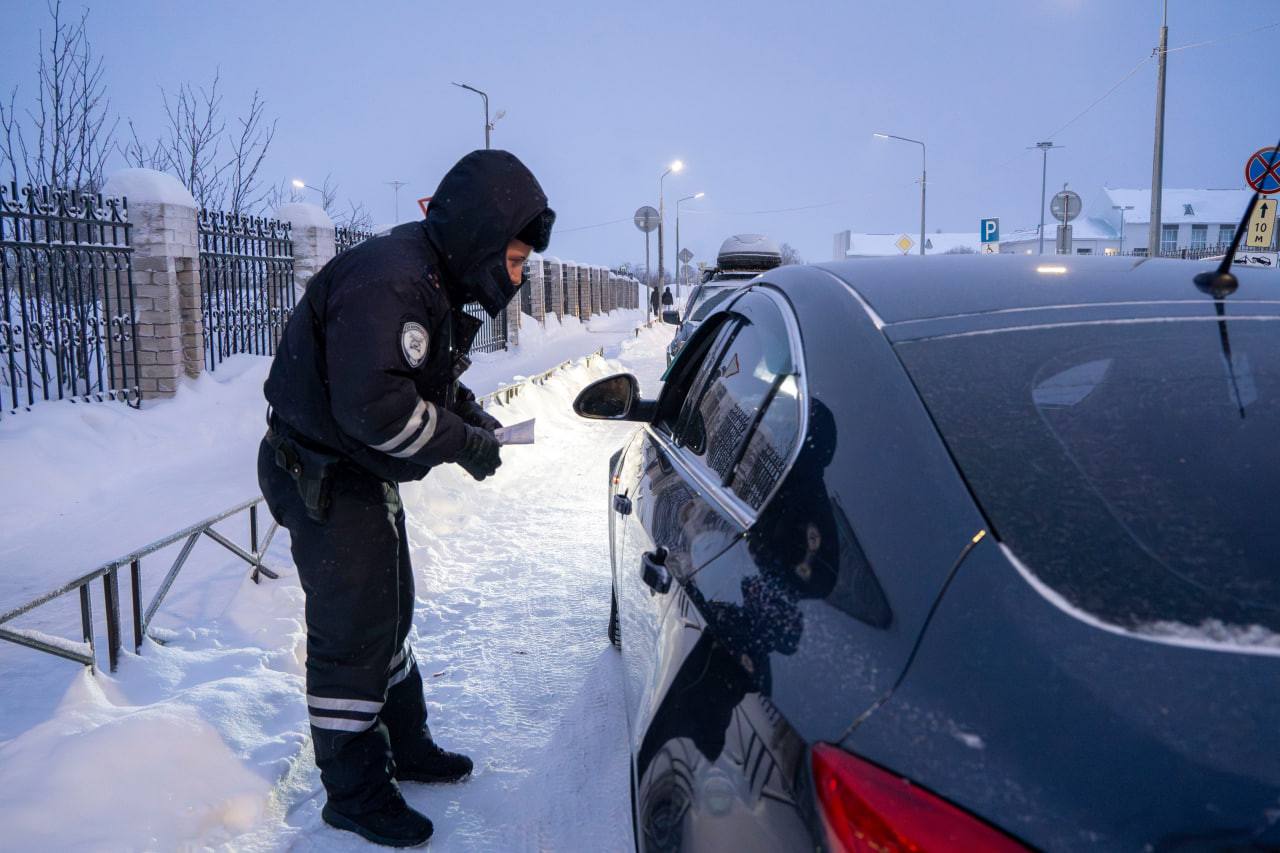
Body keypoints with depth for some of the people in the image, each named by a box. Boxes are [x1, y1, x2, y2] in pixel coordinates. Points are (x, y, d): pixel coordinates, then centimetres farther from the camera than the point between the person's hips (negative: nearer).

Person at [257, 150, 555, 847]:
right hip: (322, 481, -11)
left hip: (364, 476, 11)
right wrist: (464, 442, -22)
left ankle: (407, 747, 38)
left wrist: (473, 416, 0)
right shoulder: (385, 279, -26)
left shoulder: (433, 283, 8)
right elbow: (374, 405, -34)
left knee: (389, 612, 20)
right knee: (352, 633, -1)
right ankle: (355, 795, 16)